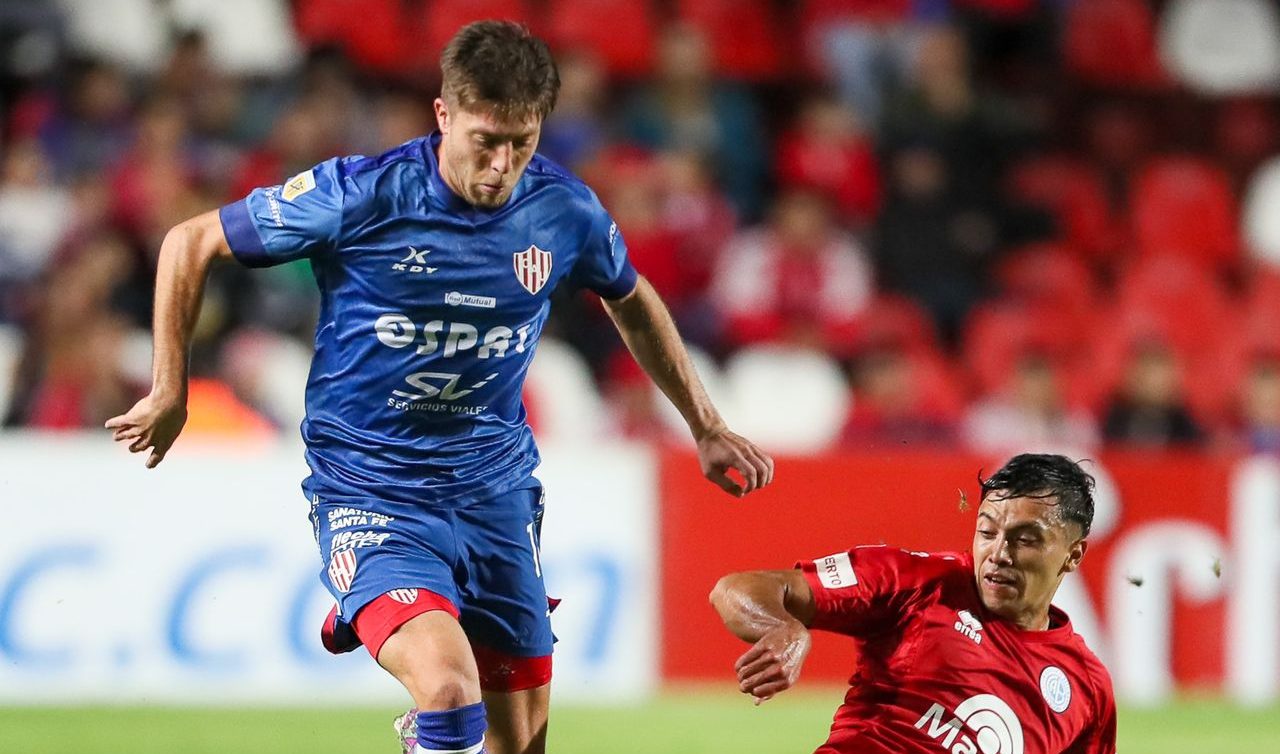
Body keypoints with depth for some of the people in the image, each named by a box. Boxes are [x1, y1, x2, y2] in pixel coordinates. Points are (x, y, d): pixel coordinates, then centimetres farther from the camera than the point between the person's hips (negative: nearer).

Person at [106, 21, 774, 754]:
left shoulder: (566, 212, -5)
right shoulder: (360, 196, -17)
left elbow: (633, 305, 18)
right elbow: (191, 243, -4)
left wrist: (708, 428, 20)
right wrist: (170, 393, -1)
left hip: (497, 489, 5)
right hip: (369, 492, -5)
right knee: (449, 688, -29)